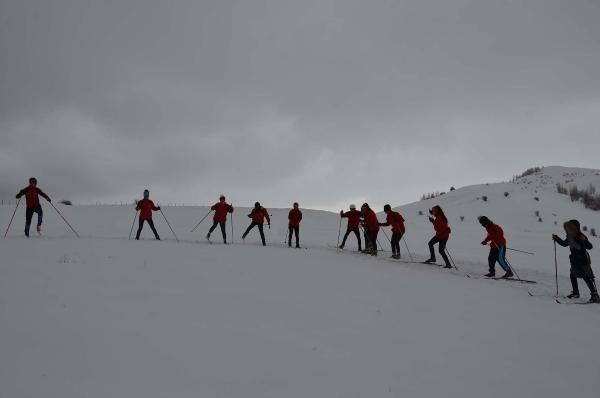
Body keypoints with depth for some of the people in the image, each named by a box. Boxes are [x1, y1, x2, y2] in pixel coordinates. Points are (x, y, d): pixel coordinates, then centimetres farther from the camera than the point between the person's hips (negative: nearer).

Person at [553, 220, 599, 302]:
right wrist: (557, 239, 11)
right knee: (573, 276, 16)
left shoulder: (581, 237, -20)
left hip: (583, 259, -9)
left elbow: (590, 247, -26)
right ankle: (576, 293, 31)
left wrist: (584, 241, -44)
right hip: (574, 260, 9)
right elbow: (564, 244, 21)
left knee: (587, 277, -10)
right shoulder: (569, 237, 3)